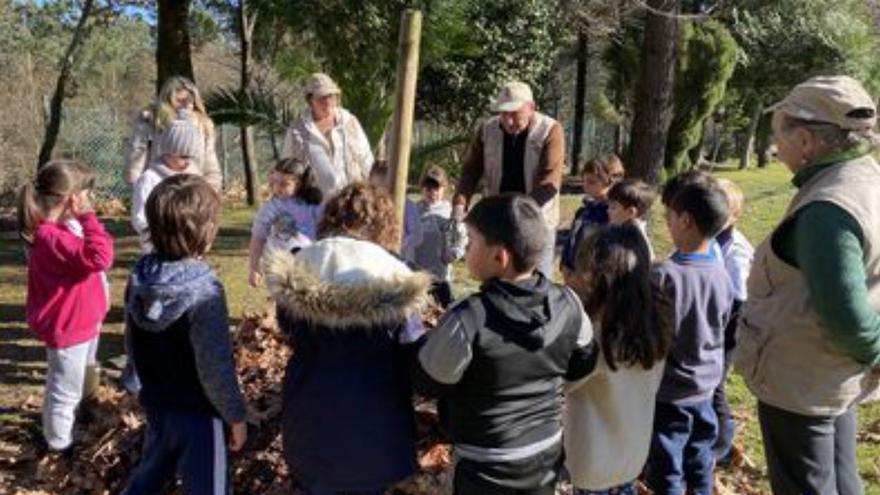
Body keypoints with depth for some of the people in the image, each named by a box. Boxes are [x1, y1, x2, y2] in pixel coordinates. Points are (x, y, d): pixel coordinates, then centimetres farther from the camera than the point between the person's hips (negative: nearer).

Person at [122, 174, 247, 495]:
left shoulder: (139, 277, -6)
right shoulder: (203, 291, -28)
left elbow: (132, 343, 7)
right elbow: (215, 368, -24)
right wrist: (236, 415, -10)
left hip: (155, 402, 7)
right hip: (197, 411, -7)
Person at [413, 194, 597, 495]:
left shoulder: (467, 320, -29)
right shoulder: (568, 304, -12)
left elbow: (425, 383, -14)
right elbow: (582, 366, 6)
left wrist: (431, 343, 4)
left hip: (486, 466, -5)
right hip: (548, 453, 5)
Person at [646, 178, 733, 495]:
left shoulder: (664, 277, -25)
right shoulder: (722, 275, -5)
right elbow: (721, 330, 7)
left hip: (669, 392, -6)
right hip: (706, 387, 6)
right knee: (700, 464, 22)